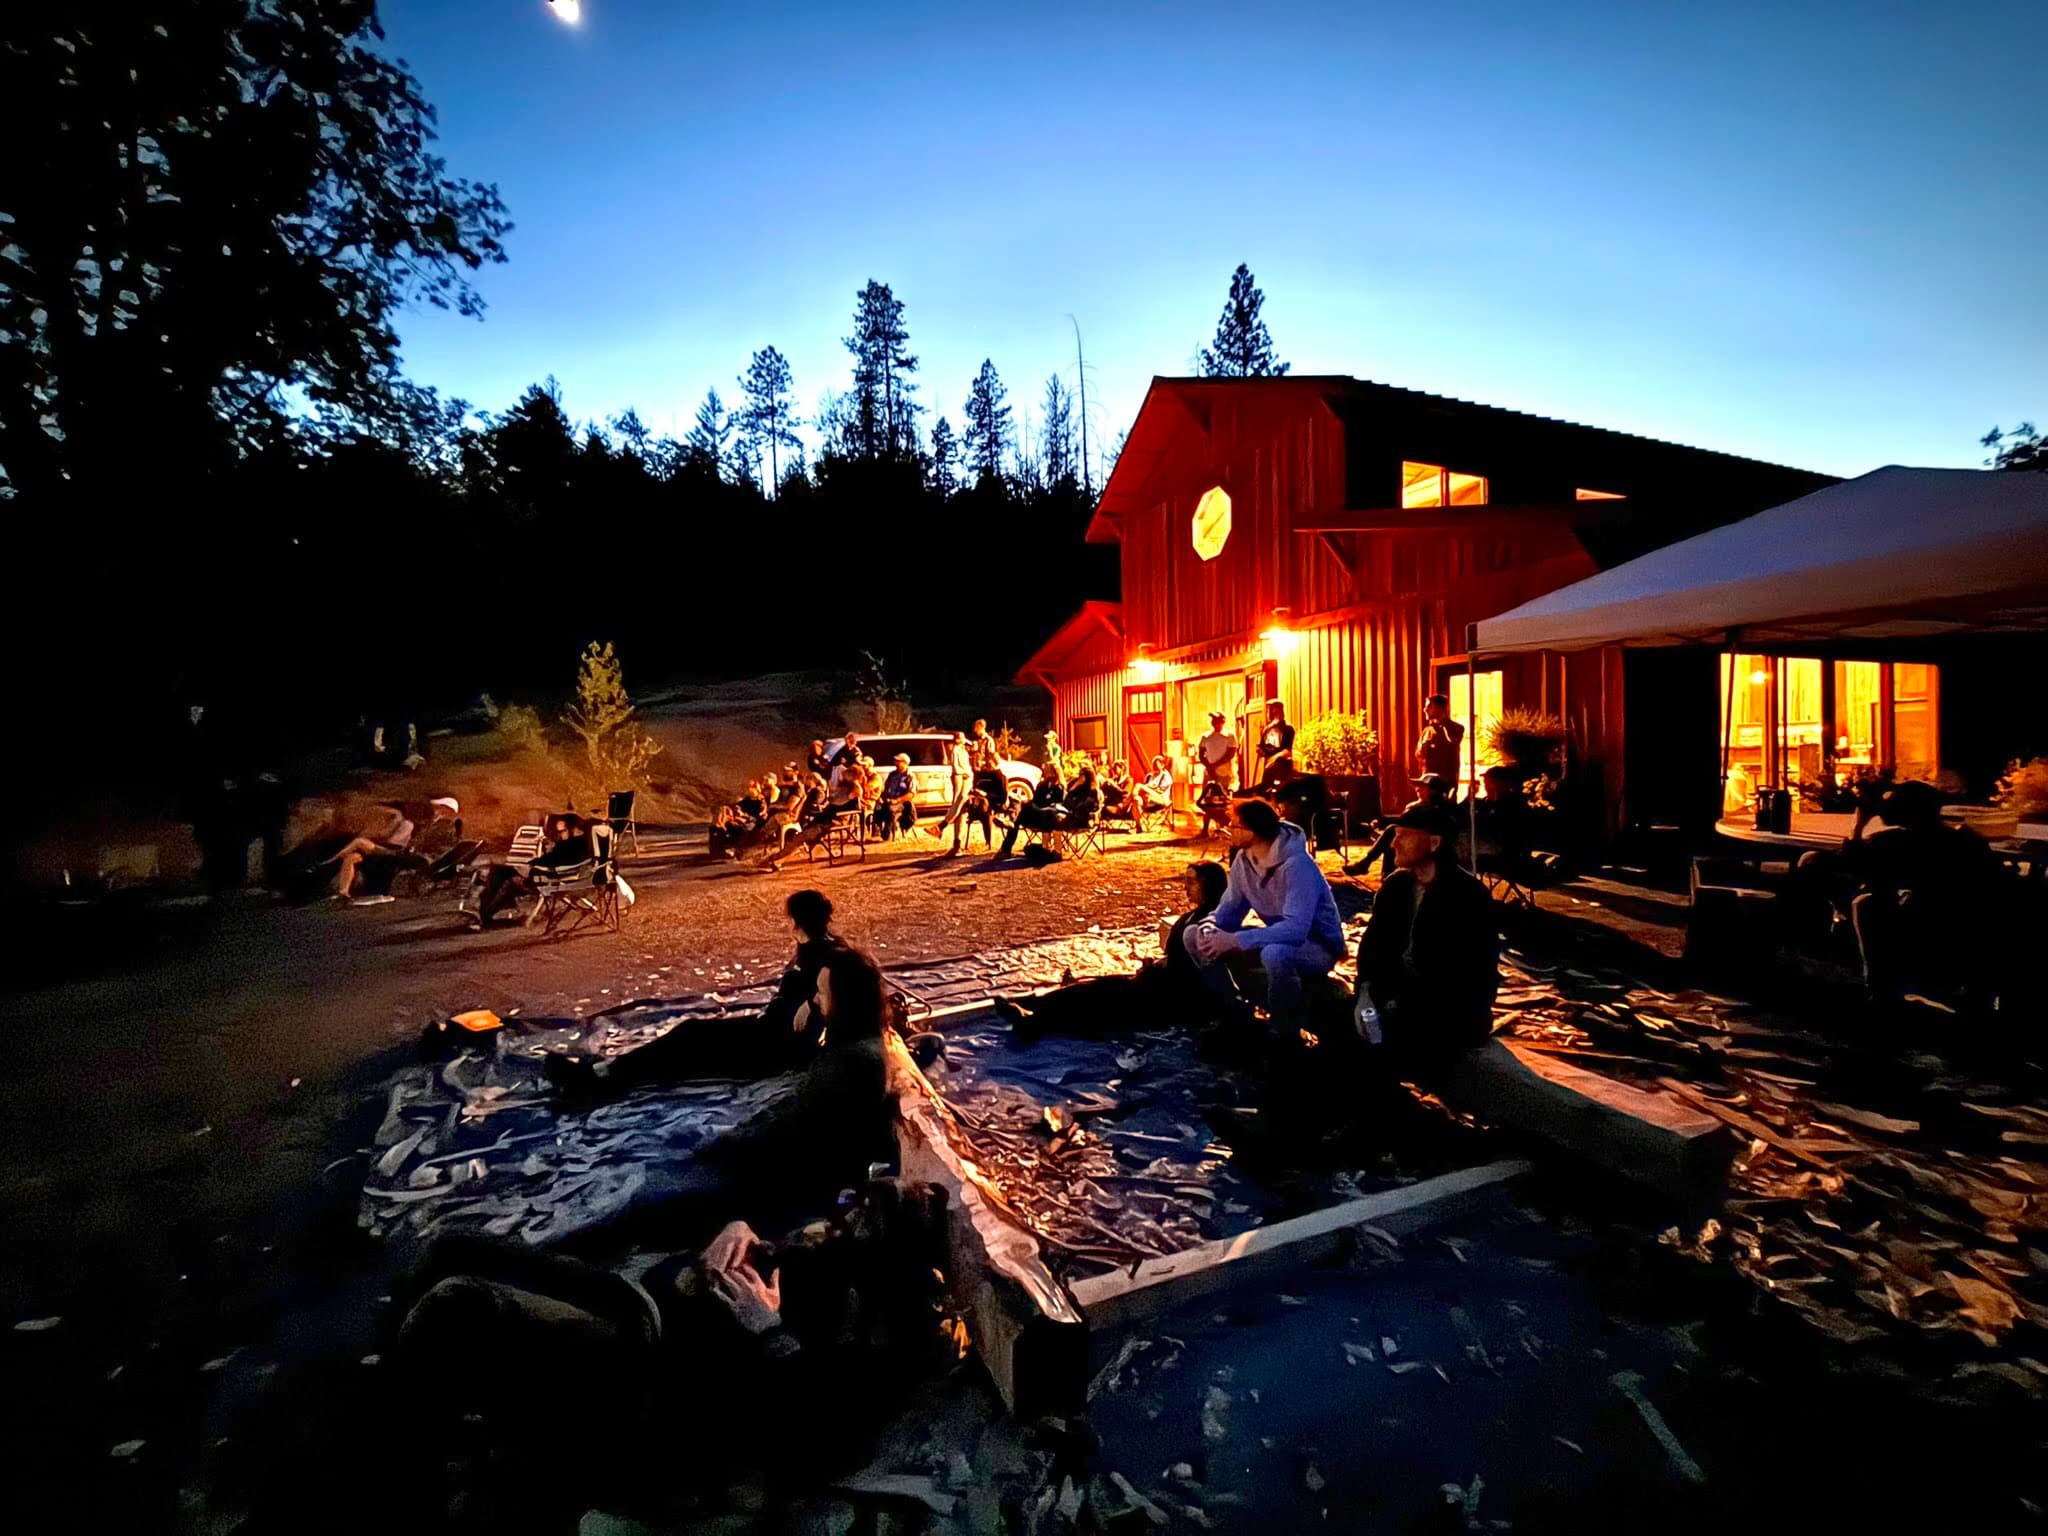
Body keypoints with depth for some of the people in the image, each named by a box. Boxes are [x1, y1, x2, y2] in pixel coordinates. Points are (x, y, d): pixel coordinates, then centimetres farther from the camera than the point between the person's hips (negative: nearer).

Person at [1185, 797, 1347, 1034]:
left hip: (1318, 946, -7)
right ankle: (1237, 1012, 8)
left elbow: (1296, 928, -38)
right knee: (1194, 936, -5)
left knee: (1275, 954, -43)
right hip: (1278, 940, 7)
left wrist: (1235, 940, -40)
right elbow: (1230, 908, 3)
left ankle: (1288, 1036, -16)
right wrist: (1209, 927, -20)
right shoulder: (1243, 859, -6)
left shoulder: (1296, 864, -30)